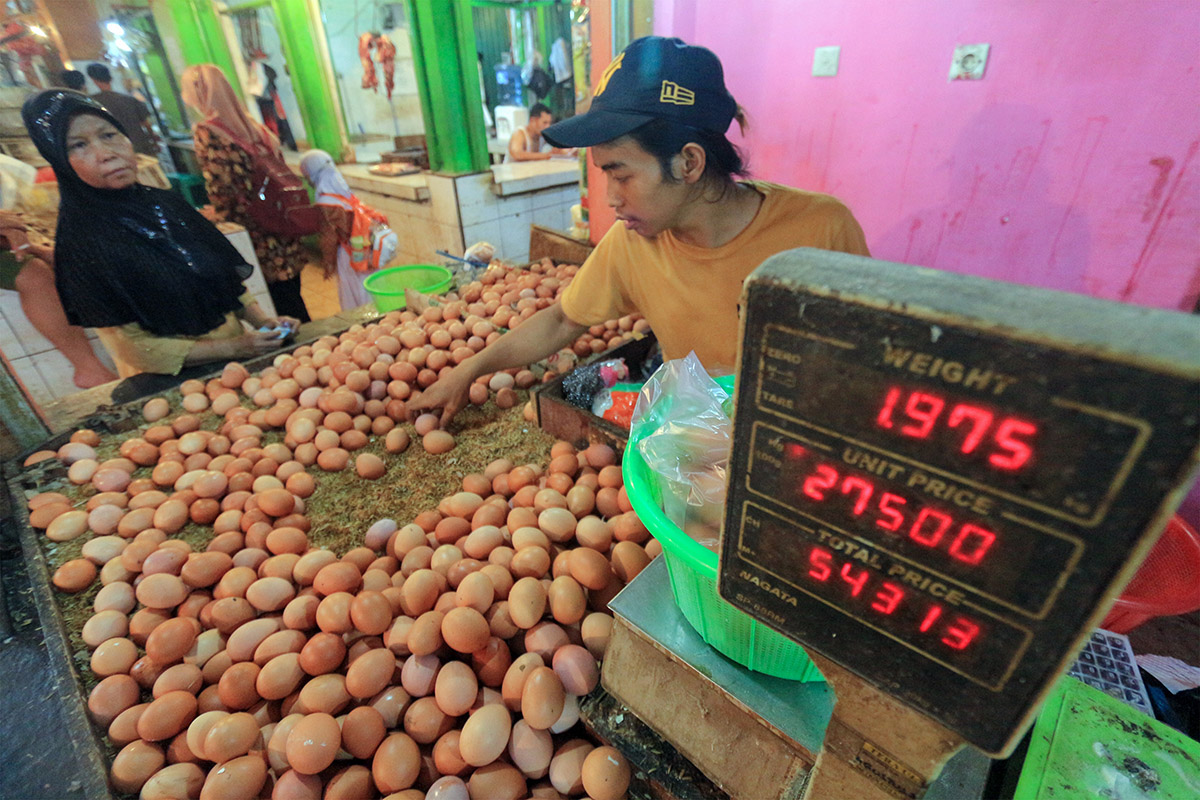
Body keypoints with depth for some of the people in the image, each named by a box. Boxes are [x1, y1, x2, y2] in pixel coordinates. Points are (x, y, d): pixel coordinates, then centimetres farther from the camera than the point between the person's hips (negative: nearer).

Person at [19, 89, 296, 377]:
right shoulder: (81, 243, -8)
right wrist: (233, 348, -17)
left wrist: (262, 320, -5)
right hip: (175, 379, -5)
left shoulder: (166, 201, 6)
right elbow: (133, 348, -9)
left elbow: (227, 275, 12)